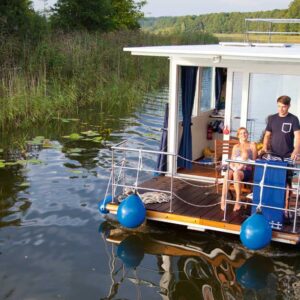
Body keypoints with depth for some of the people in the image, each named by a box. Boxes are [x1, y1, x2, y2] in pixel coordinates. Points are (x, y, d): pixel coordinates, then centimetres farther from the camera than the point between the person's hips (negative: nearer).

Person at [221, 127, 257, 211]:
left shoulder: (252, 145, 12)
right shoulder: (235, 146, 23)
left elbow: (254, 160, 4)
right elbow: (231, 161, 16)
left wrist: (242, 166, -12)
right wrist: (233, 166, -9)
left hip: (246, 170, -3)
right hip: (235, 168, 3)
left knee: (236, 173, -39)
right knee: (228, 173, -36)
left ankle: (238, 201, -37)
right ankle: (223, 200, -40)